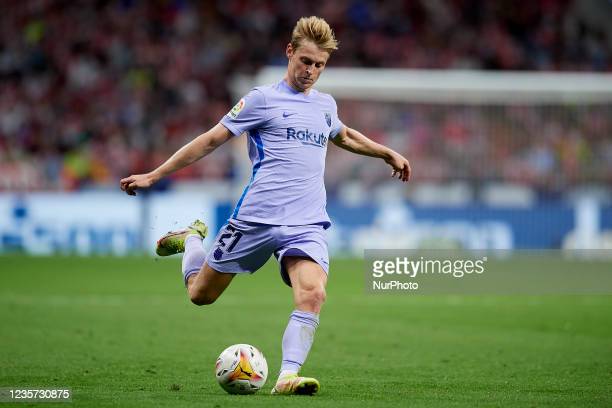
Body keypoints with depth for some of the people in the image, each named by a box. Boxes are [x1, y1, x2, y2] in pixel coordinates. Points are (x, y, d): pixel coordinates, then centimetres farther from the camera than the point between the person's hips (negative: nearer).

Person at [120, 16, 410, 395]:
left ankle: (288, 375, -22)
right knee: (201, 293, 8)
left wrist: (388, 153, 44)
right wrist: (153, 176, 0)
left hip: (308, 224, 3)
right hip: (256, 218, -3)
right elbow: (213, 139, 2)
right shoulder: (262, 99, 0)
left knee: (313, 294, -24)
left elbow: (344, 136, 41)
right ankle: (191, 239, 39)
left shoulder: (325, 105, 17)